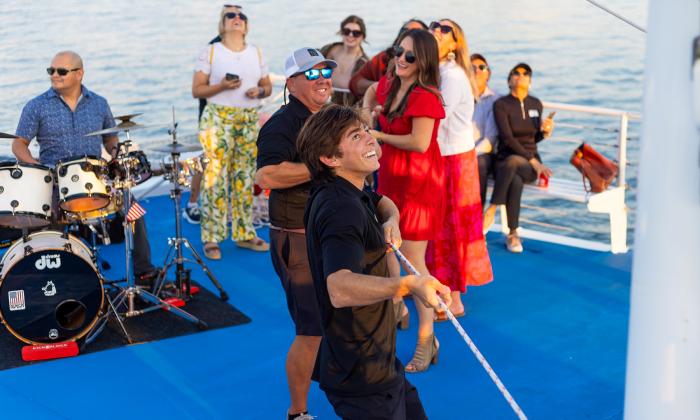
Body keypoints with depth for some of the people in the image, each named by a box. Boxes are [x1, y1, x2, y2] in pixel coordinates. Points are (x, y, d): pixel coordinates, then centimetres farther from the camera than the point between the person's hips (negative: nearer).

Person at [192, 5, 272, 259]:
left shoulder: (256, 53, 12)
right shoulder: (210, 52, 0)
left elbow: (267, 86, 17)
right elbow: (196, 90, -3)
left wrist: (260, 91, -6)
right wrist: (222, 86, -18)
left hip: (250, 121, 4)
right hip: (218, 119, -4)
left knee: (245, 178, 7)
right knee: (216, 177, -7)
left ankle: (244, 234, 16)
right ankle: (211, 238, -1)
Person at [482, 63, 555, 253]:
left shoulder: (536, 104, 11)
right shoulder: (501, 104, -3)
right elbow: (507, 138, -14)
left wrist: (545, 132, -5)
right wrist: (533, 160, -21)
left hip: (529, 165, 2)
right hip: (505, 160, -2)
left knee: (513, 162, -37)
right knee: (516, 181, -39)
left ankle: (491, 210, -29)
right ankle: (513, 234, -28)